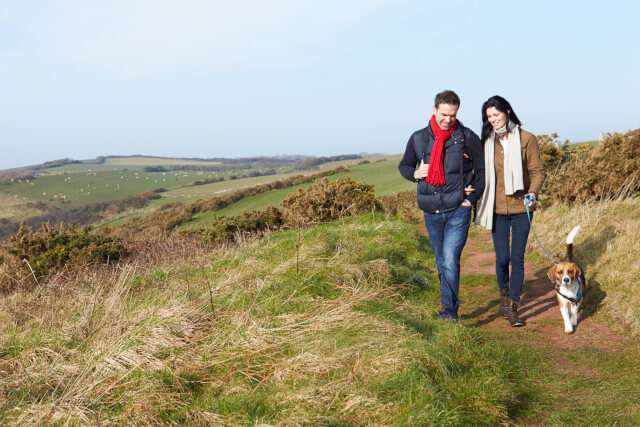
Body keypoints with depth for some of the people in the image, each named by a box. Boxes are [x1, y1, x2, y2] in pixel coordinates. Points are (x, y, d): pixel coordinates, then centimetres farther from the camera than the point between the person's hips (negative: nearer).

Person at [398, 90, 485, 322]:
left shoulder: (468, 138, -2)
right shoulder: (419, 138, 4)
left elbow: (483, 170, 5)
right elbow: (403, 166, 17)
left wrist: (471, 198, -3)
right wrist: (415, 173, -5)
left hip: (458, 210, -4)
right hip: (431, 212, 4)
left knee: (450, 261, -13)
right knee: (441, 261, 14)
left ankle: (449, 310, -4)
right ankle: (451, 305, 28)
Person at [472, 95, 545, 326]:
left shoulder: (526, 139, 0)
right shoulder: (487, 142, 7)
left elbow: (537, 171, 1)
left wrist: (533, 193, -17)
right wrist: (472, 188, -4)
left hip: (520, 207, -1)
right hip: (498, 209, 2)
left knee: (518, 258, -2)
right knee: (502, 258, 1)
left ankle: (513, 308, 5)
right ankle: (504, 293, 29)